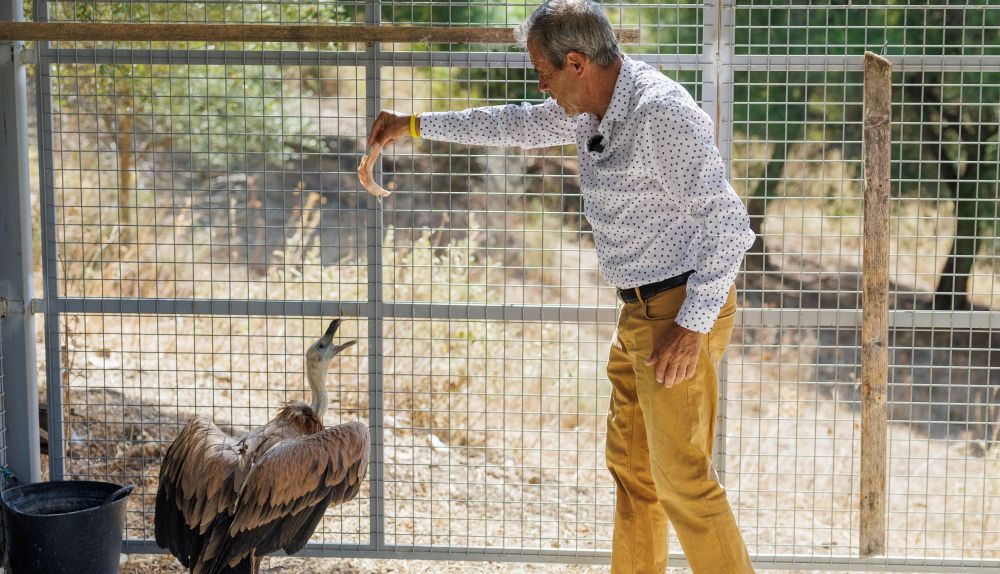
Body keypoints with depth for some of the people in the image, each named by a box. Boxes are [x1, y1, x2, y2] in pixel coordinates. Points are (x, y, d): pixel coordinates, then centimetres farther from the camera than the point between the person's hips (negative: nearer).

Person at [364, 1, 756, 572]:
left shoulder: (662, 112, -21)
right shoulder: (595, 110, 8)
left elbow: (727, 222, -23)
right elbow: (521, 124, 26)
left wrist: (692, 326, -23)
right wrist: (416, 124, 31)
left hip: (680, 310, -10)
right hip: (642, 311, 10)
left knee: (683, 480, -8)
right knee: (630, 467, 15)